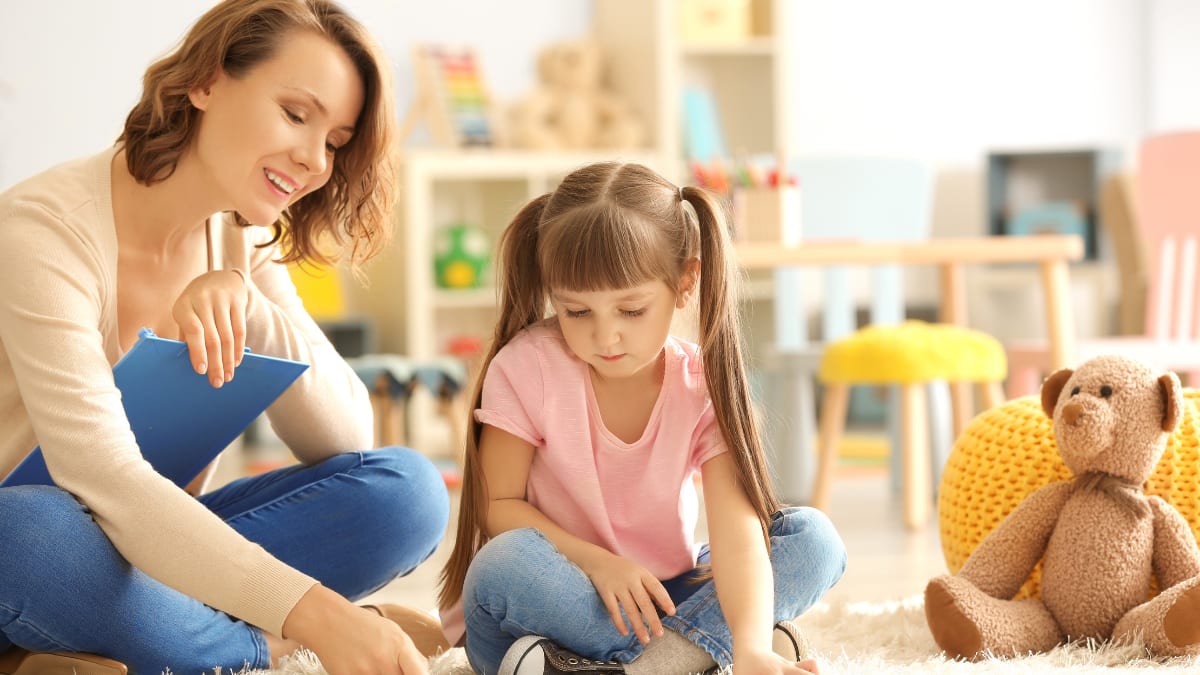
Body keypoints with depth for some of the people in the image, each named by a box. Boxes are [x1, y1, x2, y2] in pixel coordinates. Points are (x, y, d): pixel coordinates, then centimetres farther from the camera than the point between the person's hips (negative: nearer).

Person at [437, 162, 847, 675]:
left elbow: (737, 525, -23)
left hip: (655, 601, 3)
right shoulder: (527, 366, -12)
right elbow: (497, 505, -10)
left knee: (815, 539, -15)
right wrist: (596, 562, -26)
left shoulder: (703, 386, -10)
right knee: (505, 566, -36)